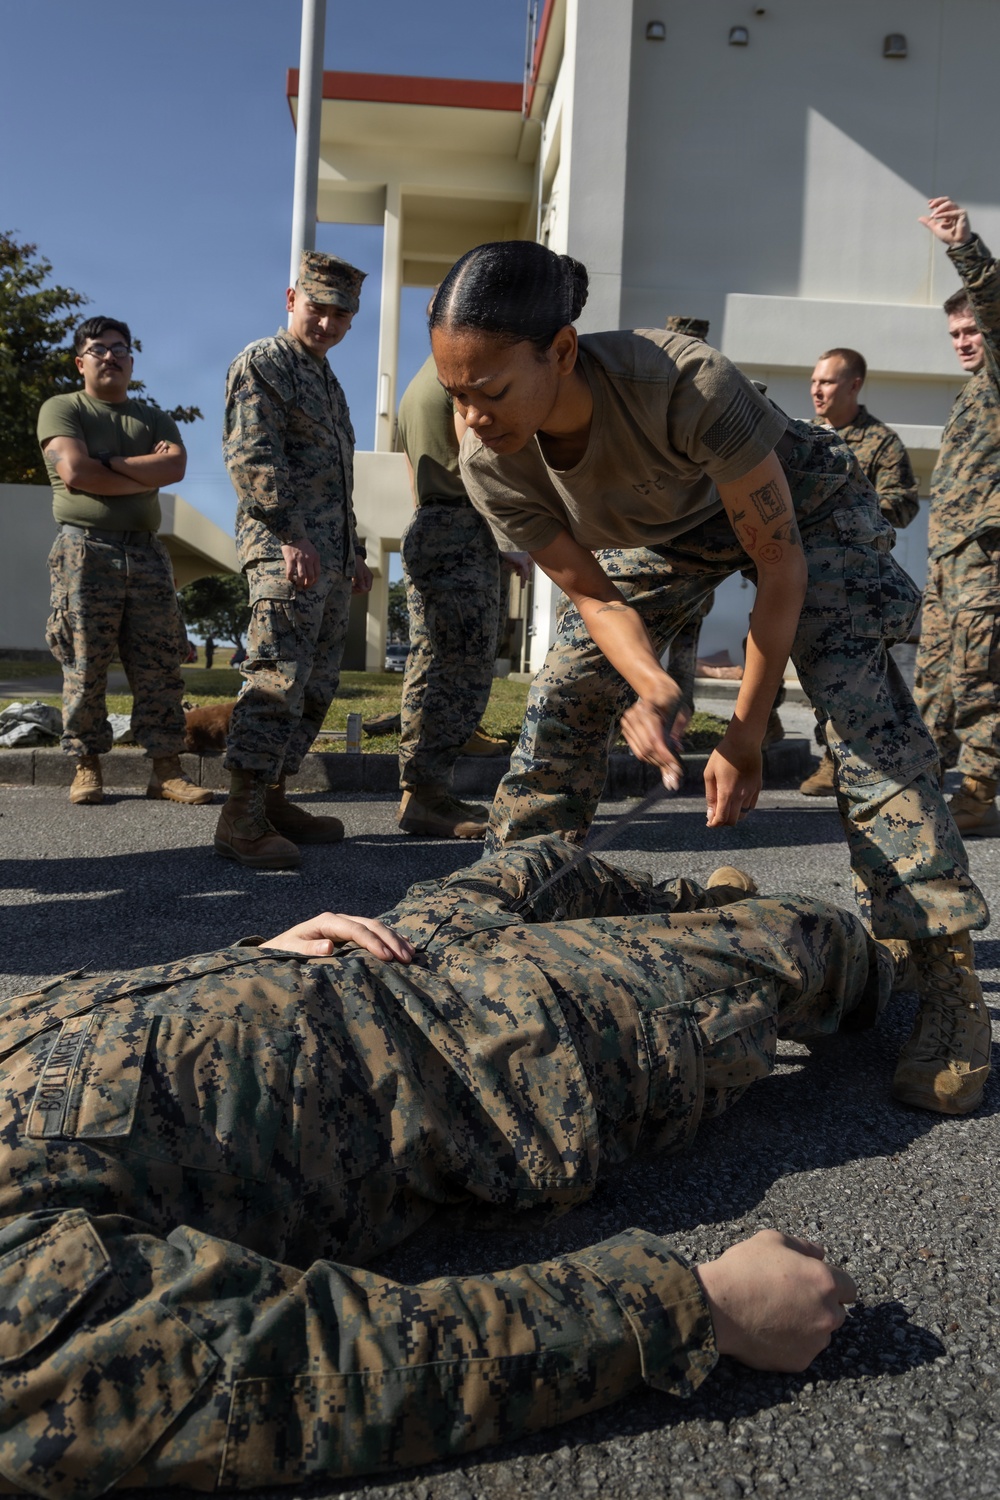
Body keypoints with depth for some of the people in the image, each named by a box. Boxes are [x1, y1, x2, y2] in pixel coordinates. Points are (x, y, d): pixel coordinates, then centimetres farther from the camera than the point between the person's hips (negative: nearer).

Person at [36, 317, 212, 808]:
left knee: (160, 666, -2)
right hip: (86, 550, -3)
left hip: (146, 552, 3)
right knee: (84, 666, -4)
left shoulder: (153, 418, 20)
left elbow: (176, 466, -1)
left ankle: (166, 769, -1)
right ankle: (87, 768, 4)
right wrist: (144, 477, -3)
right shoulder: (61, 409, 9)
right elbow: (74, 472, -9)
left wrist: (108, 464, -7)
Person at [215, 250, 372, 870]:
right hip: (285, 549, -9)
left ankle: (273, 796, 14)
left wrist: (355, 552, 24)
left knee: (317, 685, 7)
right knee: (279, 676, -17)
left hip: (331, 557, 9)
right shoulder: (261, 364, 0)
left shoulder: (329, 383, 26)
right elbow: (251, 455, -13)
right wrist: (290, 535, -21)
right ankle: (242, 817, -16)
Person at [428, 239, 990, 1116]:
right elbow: (594, 596, -15)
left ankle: (949, 974, -10)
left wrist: (745, 737, -26)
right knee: (561, 705, -8)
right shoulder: (492, 467, -27)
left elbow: (780, 566, -29)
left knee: (864, 709, -19)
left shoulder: (687, 384, -41)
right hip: (658, 532, 4)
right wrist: (648, 683, -37)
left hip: (790, 500, -4)